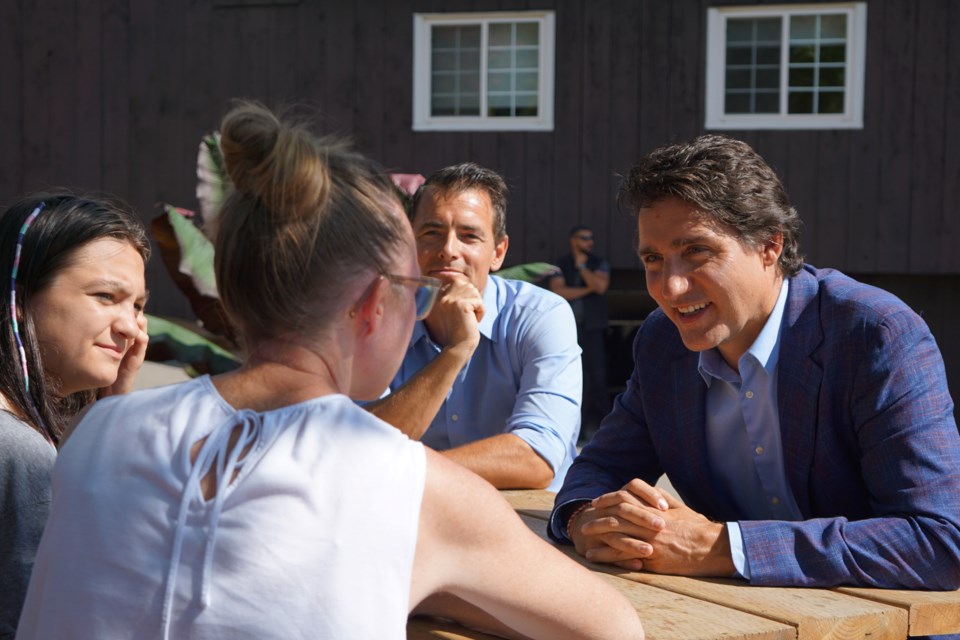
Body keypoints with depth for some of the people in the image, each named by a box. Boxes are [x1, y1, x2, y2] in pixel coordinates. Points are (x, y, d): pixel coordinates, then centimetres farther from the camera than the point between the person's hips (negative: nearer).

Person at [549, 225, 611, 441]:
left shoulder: (599, 263, 8)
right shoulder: (560, 265, 8)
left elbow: (600, 286, -10)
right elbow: (558, 291, -7)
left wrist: (581, 266, -4)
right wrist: (587, 289, -6)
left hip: (593, 328, -1)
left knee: (597, 379, -5)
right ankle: (578, 429, 6)